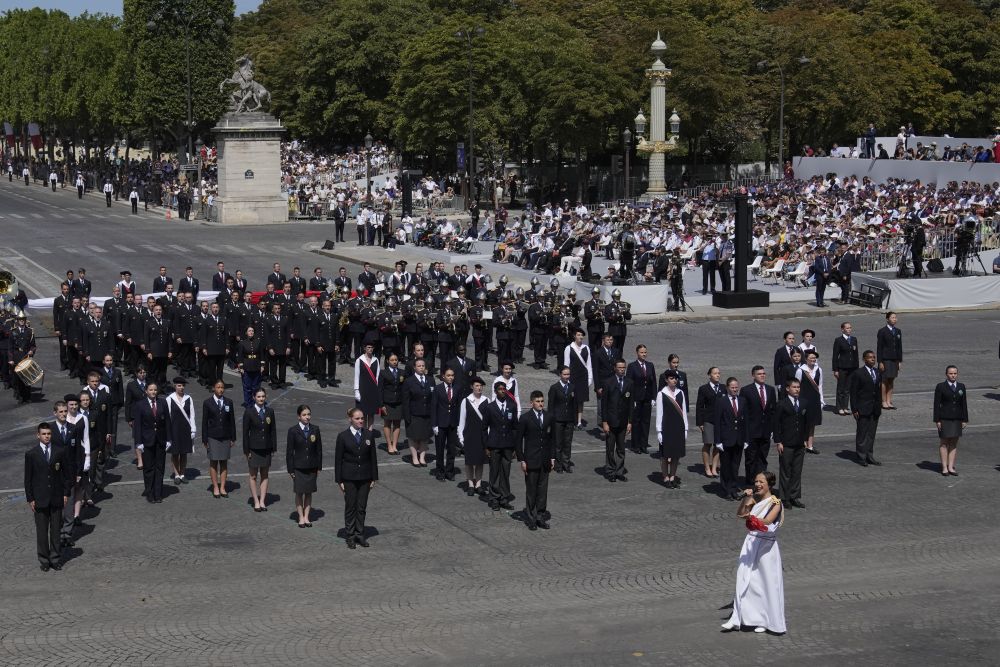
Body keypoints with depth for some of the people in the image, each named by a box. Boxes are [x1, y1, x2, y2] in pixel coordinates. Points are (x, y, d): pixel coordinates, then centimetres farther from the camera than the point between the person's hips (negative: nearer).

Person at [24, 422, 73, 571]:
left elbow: (67, 473, 5)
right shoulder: (31, 454, -3)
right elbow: (28, 478, 0)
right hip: (40, 498, -1)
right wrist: (30, 499, -4)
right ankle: (44, 560, 15)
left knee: (56, 530, 8)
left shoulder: (61, 451, 0)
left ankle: (56, 559, 18)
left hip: (56, 498, 1)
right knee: (41, 531, 5)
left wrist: (66, 493, 1)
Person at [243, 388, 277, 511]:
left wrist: (274, 448, 2)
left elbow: (273, 430, 5)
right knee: (253, 476, 5)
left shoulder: (270, 411, 1)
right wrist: (246, 450, -9)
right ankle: (256, 502, 13)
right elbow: (245, 432, -7)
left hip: (266, 448, 3)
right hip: (254, 448, -3)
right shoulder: (249, 412, -9)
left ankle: (262, 501, 16)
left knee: (264, 475, 9)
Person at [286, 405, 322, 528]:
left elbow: (319, 449, 5)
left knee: (309, 492, 8)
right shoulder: (293, 431, -7)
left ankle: (306, 517, 18)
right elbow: (289, 451, -4)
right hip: (298, 467, -2)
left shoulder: (315, 430, 1)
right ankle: (301, 517, 14)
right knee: (299, 493, 5)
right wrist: (290, 469, -7)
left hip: (311, 467, 2)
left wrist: (319, 467, 3)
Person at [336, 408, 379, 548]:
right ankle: (350, 536, 13)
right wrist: (339, 480, -6)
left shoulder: (368, 435, 2)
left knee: (362, 506, 7)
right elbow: (338, 459, -4)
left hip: (365, 477, 2)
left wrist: (374, 478, 3)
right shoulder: (343, 436, -6)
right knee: (350, 506, 4)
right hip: (349, 477, -2)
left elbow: (373, 457, 6)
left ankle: (360, 534, 17)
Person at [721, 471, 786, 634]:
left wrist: (750, 517, -42)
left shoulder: (775, 503, -10)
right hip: (751, 543, 5)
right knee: (744, 581, 3)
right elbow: (739, 514, -1)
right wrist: (745, 499, -15)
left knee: (767, 584, 3)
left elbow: (767, 521, -26)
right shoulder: (754, 499, 7)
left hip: (766, 546, -5)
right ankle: (737, 618, 5)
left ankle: (765, 621, 15)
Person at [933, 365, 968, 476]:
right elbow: (936, 404, -4)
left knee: (954, 443, 5)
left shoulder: (961, 387, 8)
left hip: (957, 419, 4)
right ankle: (944, 468, 5)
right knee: (944, 443, 1)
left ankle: (951, 467, 11)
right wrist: (937, 420, -9)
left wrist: (964, 420, 5)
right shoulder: (940, 387, -3)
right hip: (944, 419, -4)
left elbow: (964, 404, 9)